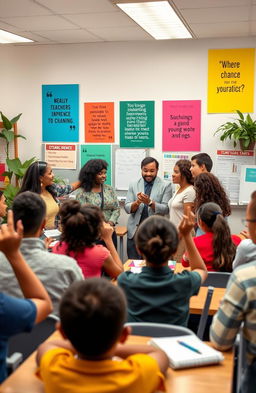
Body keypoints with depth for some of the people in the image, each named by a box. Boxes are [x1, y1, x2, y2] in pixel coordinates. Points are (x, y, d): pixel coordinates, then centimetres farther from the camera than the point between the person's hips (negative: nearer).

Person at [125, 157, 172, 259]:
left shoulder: (165, 186, 0)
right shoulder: (133, 185, 7)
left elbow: (165, 209, -7)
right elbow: (127, 208, 2)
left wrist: (150, 202, -22)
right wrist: (137, 202, -18)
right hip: (135, 231, 2)